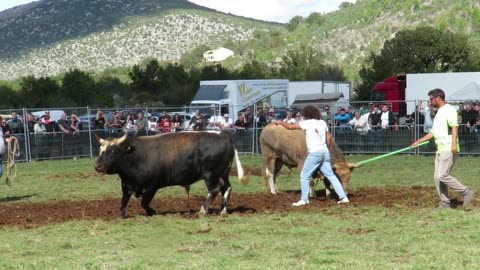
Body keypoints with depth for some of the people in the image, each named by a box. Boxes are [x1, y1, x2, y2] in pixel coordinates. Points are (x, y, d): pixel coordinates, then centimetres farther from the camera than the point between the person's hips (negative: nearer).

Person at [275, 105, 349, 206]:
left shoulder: (307, 123, -5)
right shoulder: (322, 123, 12)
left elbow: (290, 126, -6)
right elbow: (329, 137, 18)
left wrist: (281, 122, 11)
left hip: (314, 153, -6)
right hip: (325, 152, 6)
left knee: (304, 176, 4)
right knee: (331, 175, 11)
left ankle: (304, 199, 1)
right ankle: (343, 197, 6)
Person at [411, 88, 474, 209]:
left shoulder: (449, 110, -9)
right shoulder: (439, 113, 21)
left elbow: (454, 126, -21)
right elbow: (433, 132, 29)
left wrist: (454, 144, -32)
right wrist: (418, 141, 30)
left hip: (449, 150, -10)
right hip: (440, 150, 10)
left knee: (442, 175, -16)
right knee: (437, 177, 6)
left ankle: (466, 192, -6)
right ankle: (445, 203, 10)